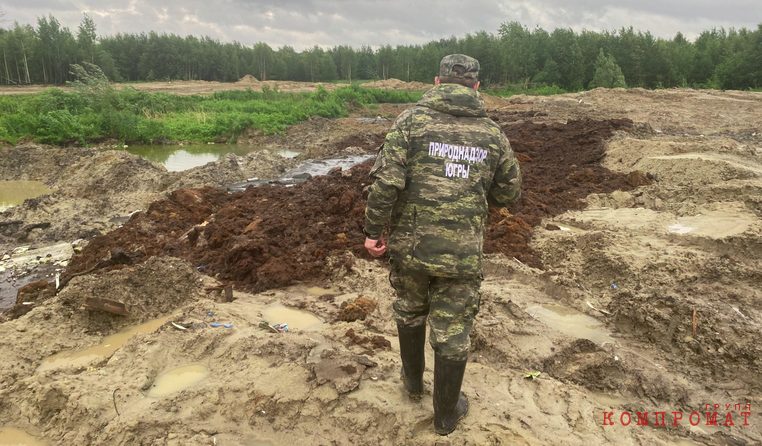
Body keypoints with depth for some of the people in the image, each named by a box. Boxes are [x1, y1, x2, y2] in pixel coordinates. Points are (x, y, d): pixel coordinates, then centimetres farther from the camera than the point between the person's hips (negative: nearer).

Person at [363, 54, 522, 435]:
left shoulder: (412, 120, -6)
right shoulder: (492, 134, 1)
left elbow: (386, 180, -15)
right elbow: (508, 193, 11)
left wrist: (373, 231, -6)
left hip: (411, 245, 0)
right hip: (462, 253, 0)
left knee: (410, 310, 27)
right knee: (452, 333, 14)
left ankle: (413, 379, 47)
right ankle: (446, 413, 32)